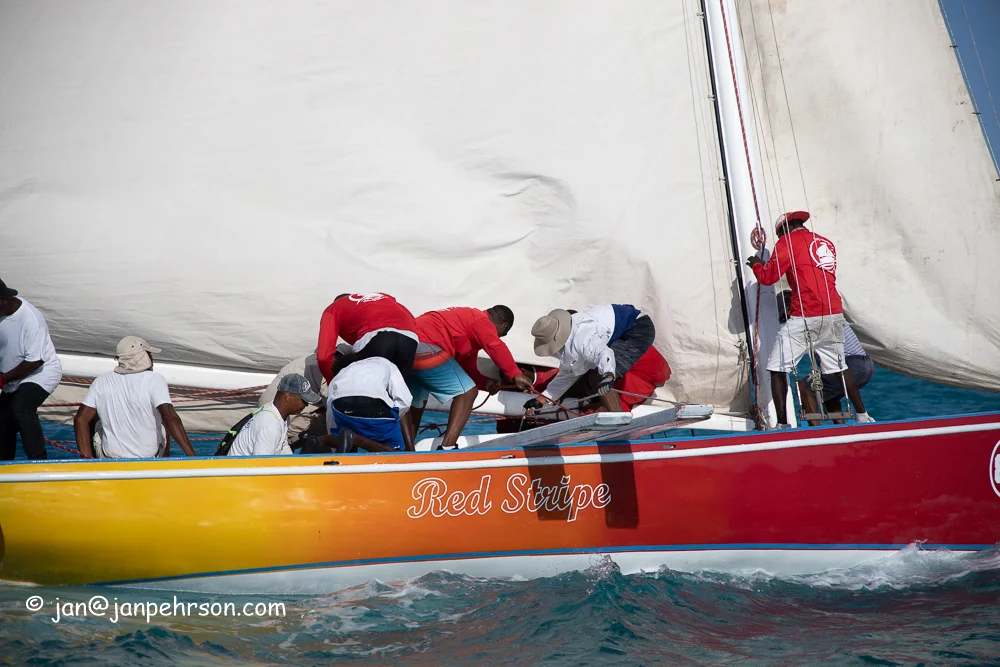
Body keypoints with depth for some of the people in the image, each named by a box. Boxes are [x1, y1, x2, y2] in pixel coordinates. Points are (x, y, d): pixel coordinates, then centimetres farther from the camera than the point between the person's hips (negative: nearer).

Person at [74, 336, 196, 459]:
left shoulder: (101, 381, -5)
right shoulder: (154, 379, -17)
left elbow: (81, 419, -6)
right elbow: (170, 418, -28)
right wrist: (192, 455, -32)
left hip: (111, 456, 2)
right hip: (150, 456, -2)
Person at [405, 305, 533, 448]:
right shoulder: (481, 320, -1)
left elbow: (468, 367, 26)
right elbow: (496, 347, -21)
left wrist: (484, 382, 10)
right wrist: (516, 375, -24)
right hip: (425, 350, -11)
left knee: (417, 401, 28)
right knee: (467, 391, -5)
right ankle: (446, 449, -13)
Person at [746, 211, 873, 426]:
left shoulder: (789, 240, 1)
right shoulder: (826, 243, 21)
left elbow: (768, 277, -2)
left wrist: (757, 265, 17)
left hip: (805, 316, -7)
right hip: (834, 313, 7)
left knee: (777, 367, -3)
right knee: (838, 366, 21)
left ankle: (782, 424, -9)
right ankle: (863, 416, 26)